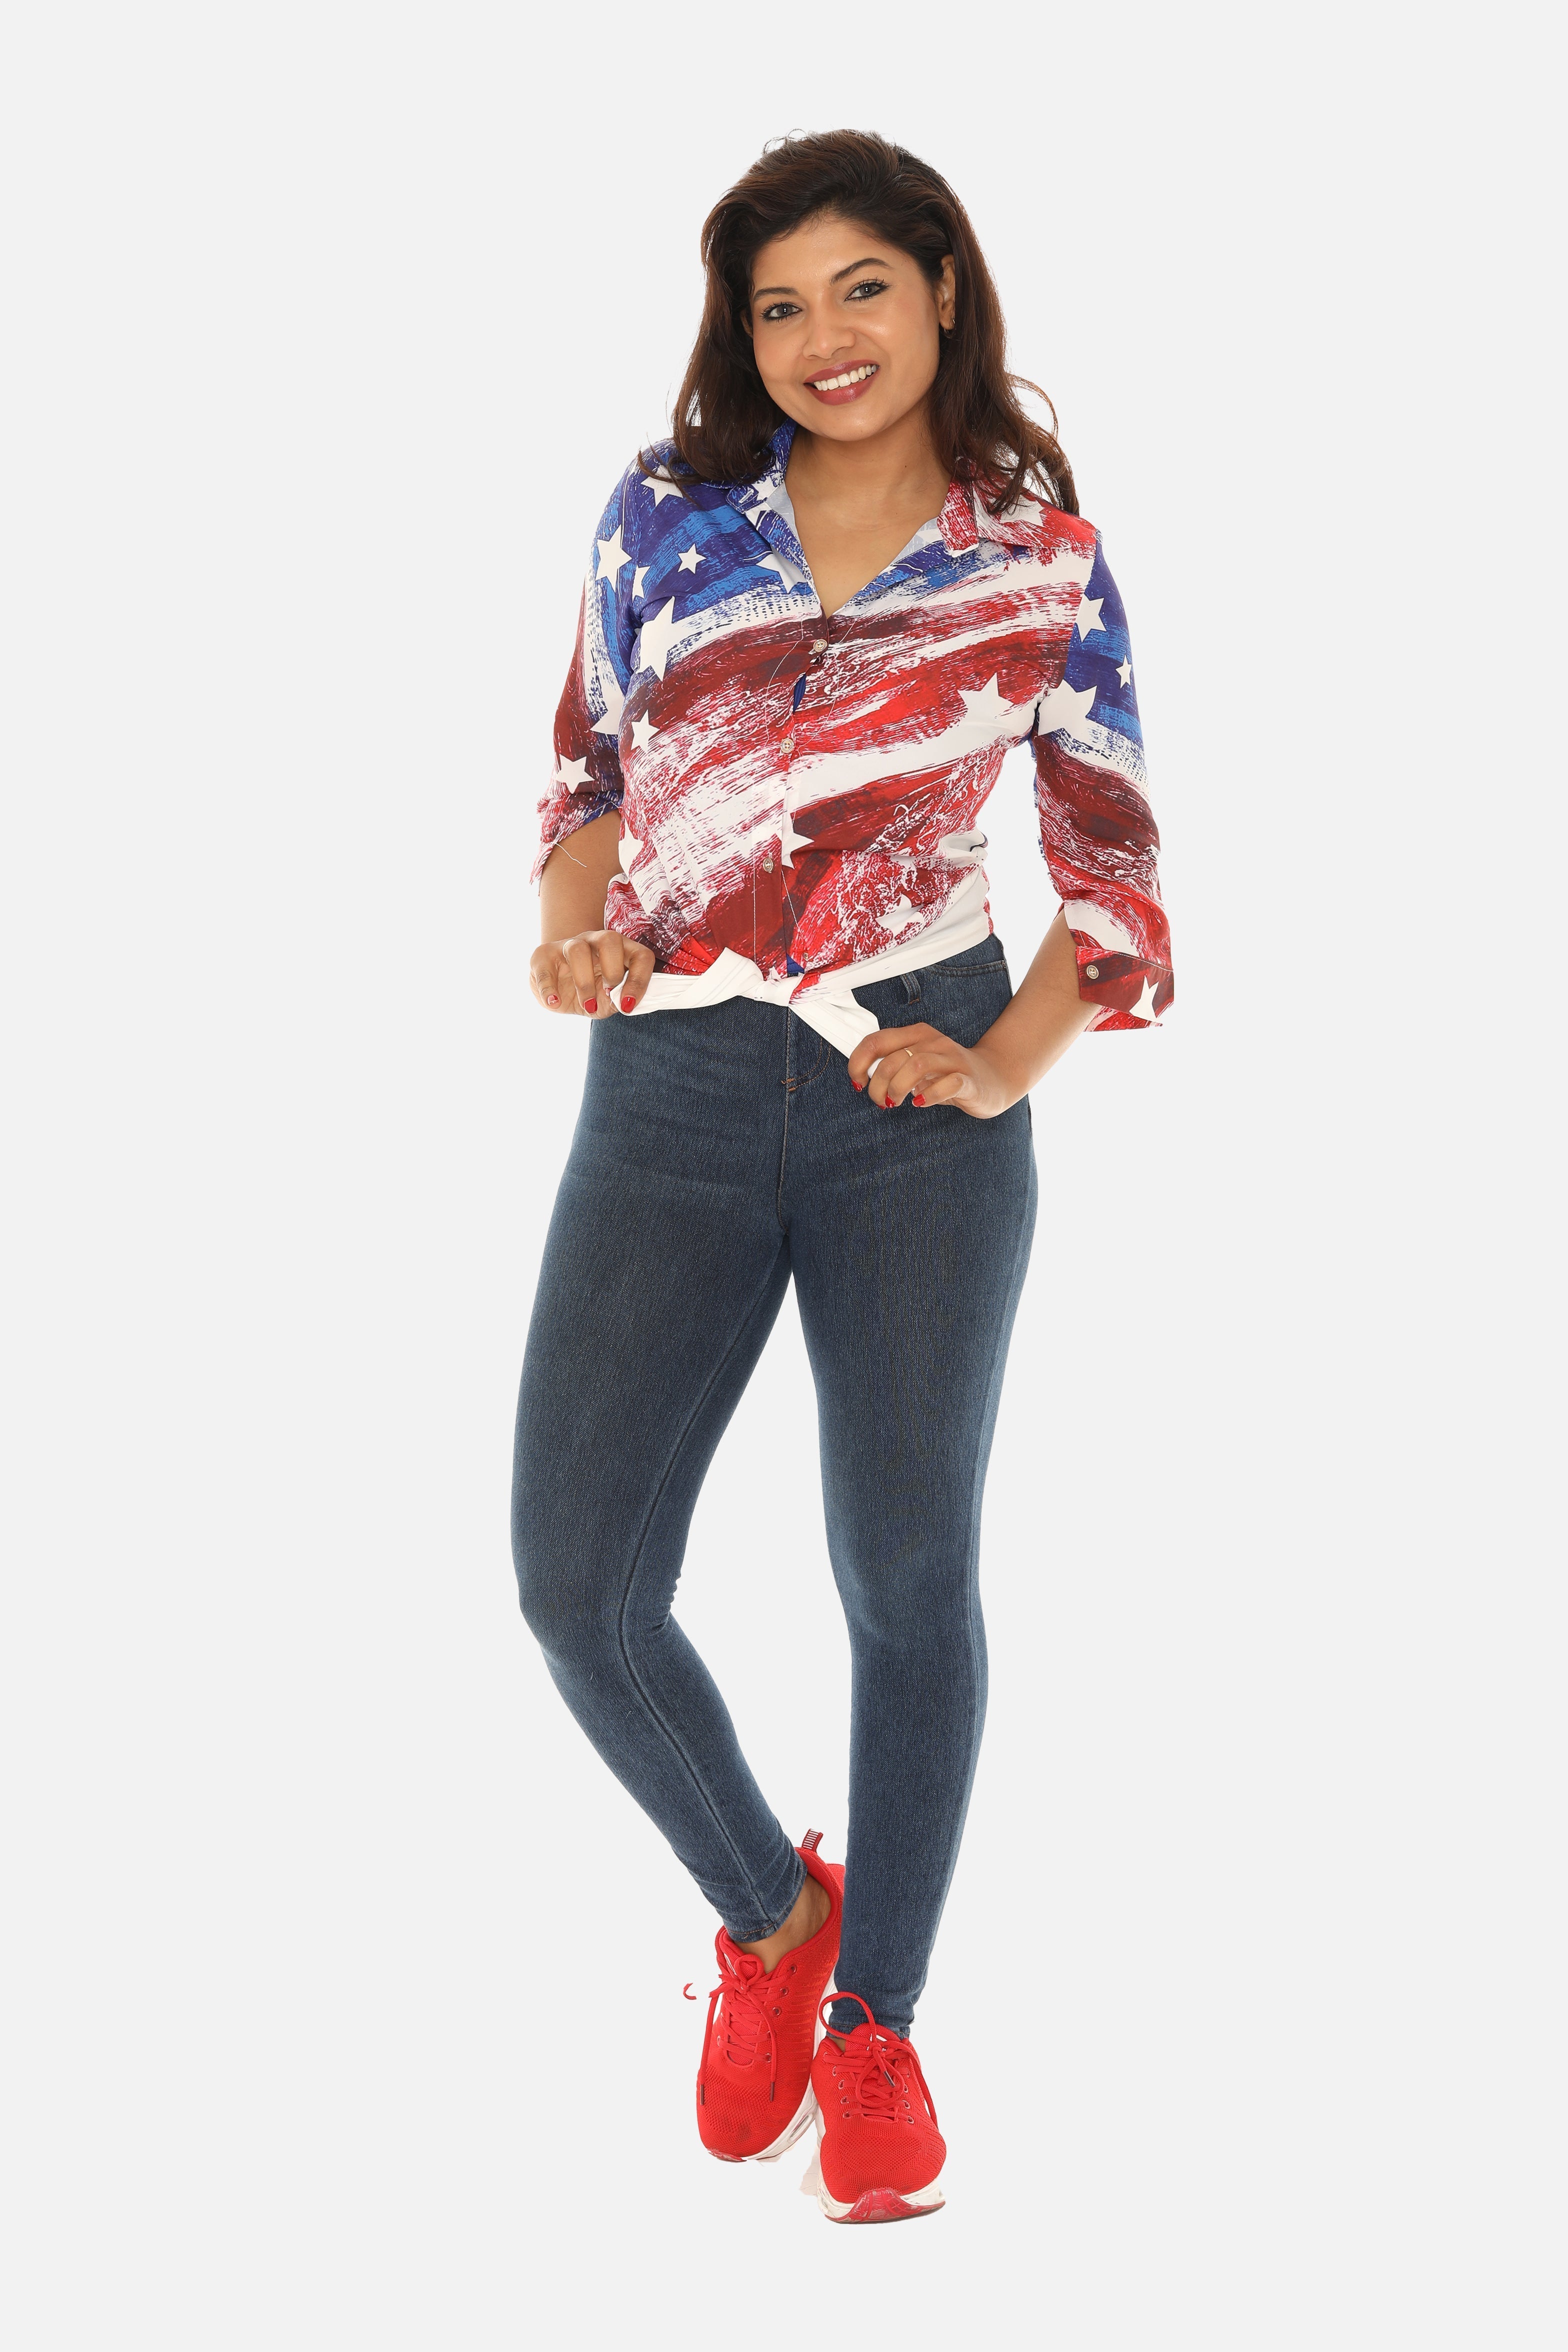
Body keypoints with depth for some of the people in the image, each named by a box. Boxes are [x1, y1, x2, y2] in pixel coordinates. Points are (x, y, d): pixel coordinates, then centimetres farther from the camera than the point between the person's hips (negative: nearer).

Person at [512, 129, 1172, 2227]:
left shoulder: (1047, 569, 2)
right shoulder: (668, 515, 6)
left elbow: (1115, 871, 7)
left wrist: (1001, 1070, -8)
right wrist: (572, 926, -4)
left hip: (919, 1096, -1)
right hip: (672, 1099, 2)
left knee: (910, 1574, 5)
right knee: (580, 1588, -5)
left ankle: (877, 2018, 24)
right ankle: (769, 1915, 23)